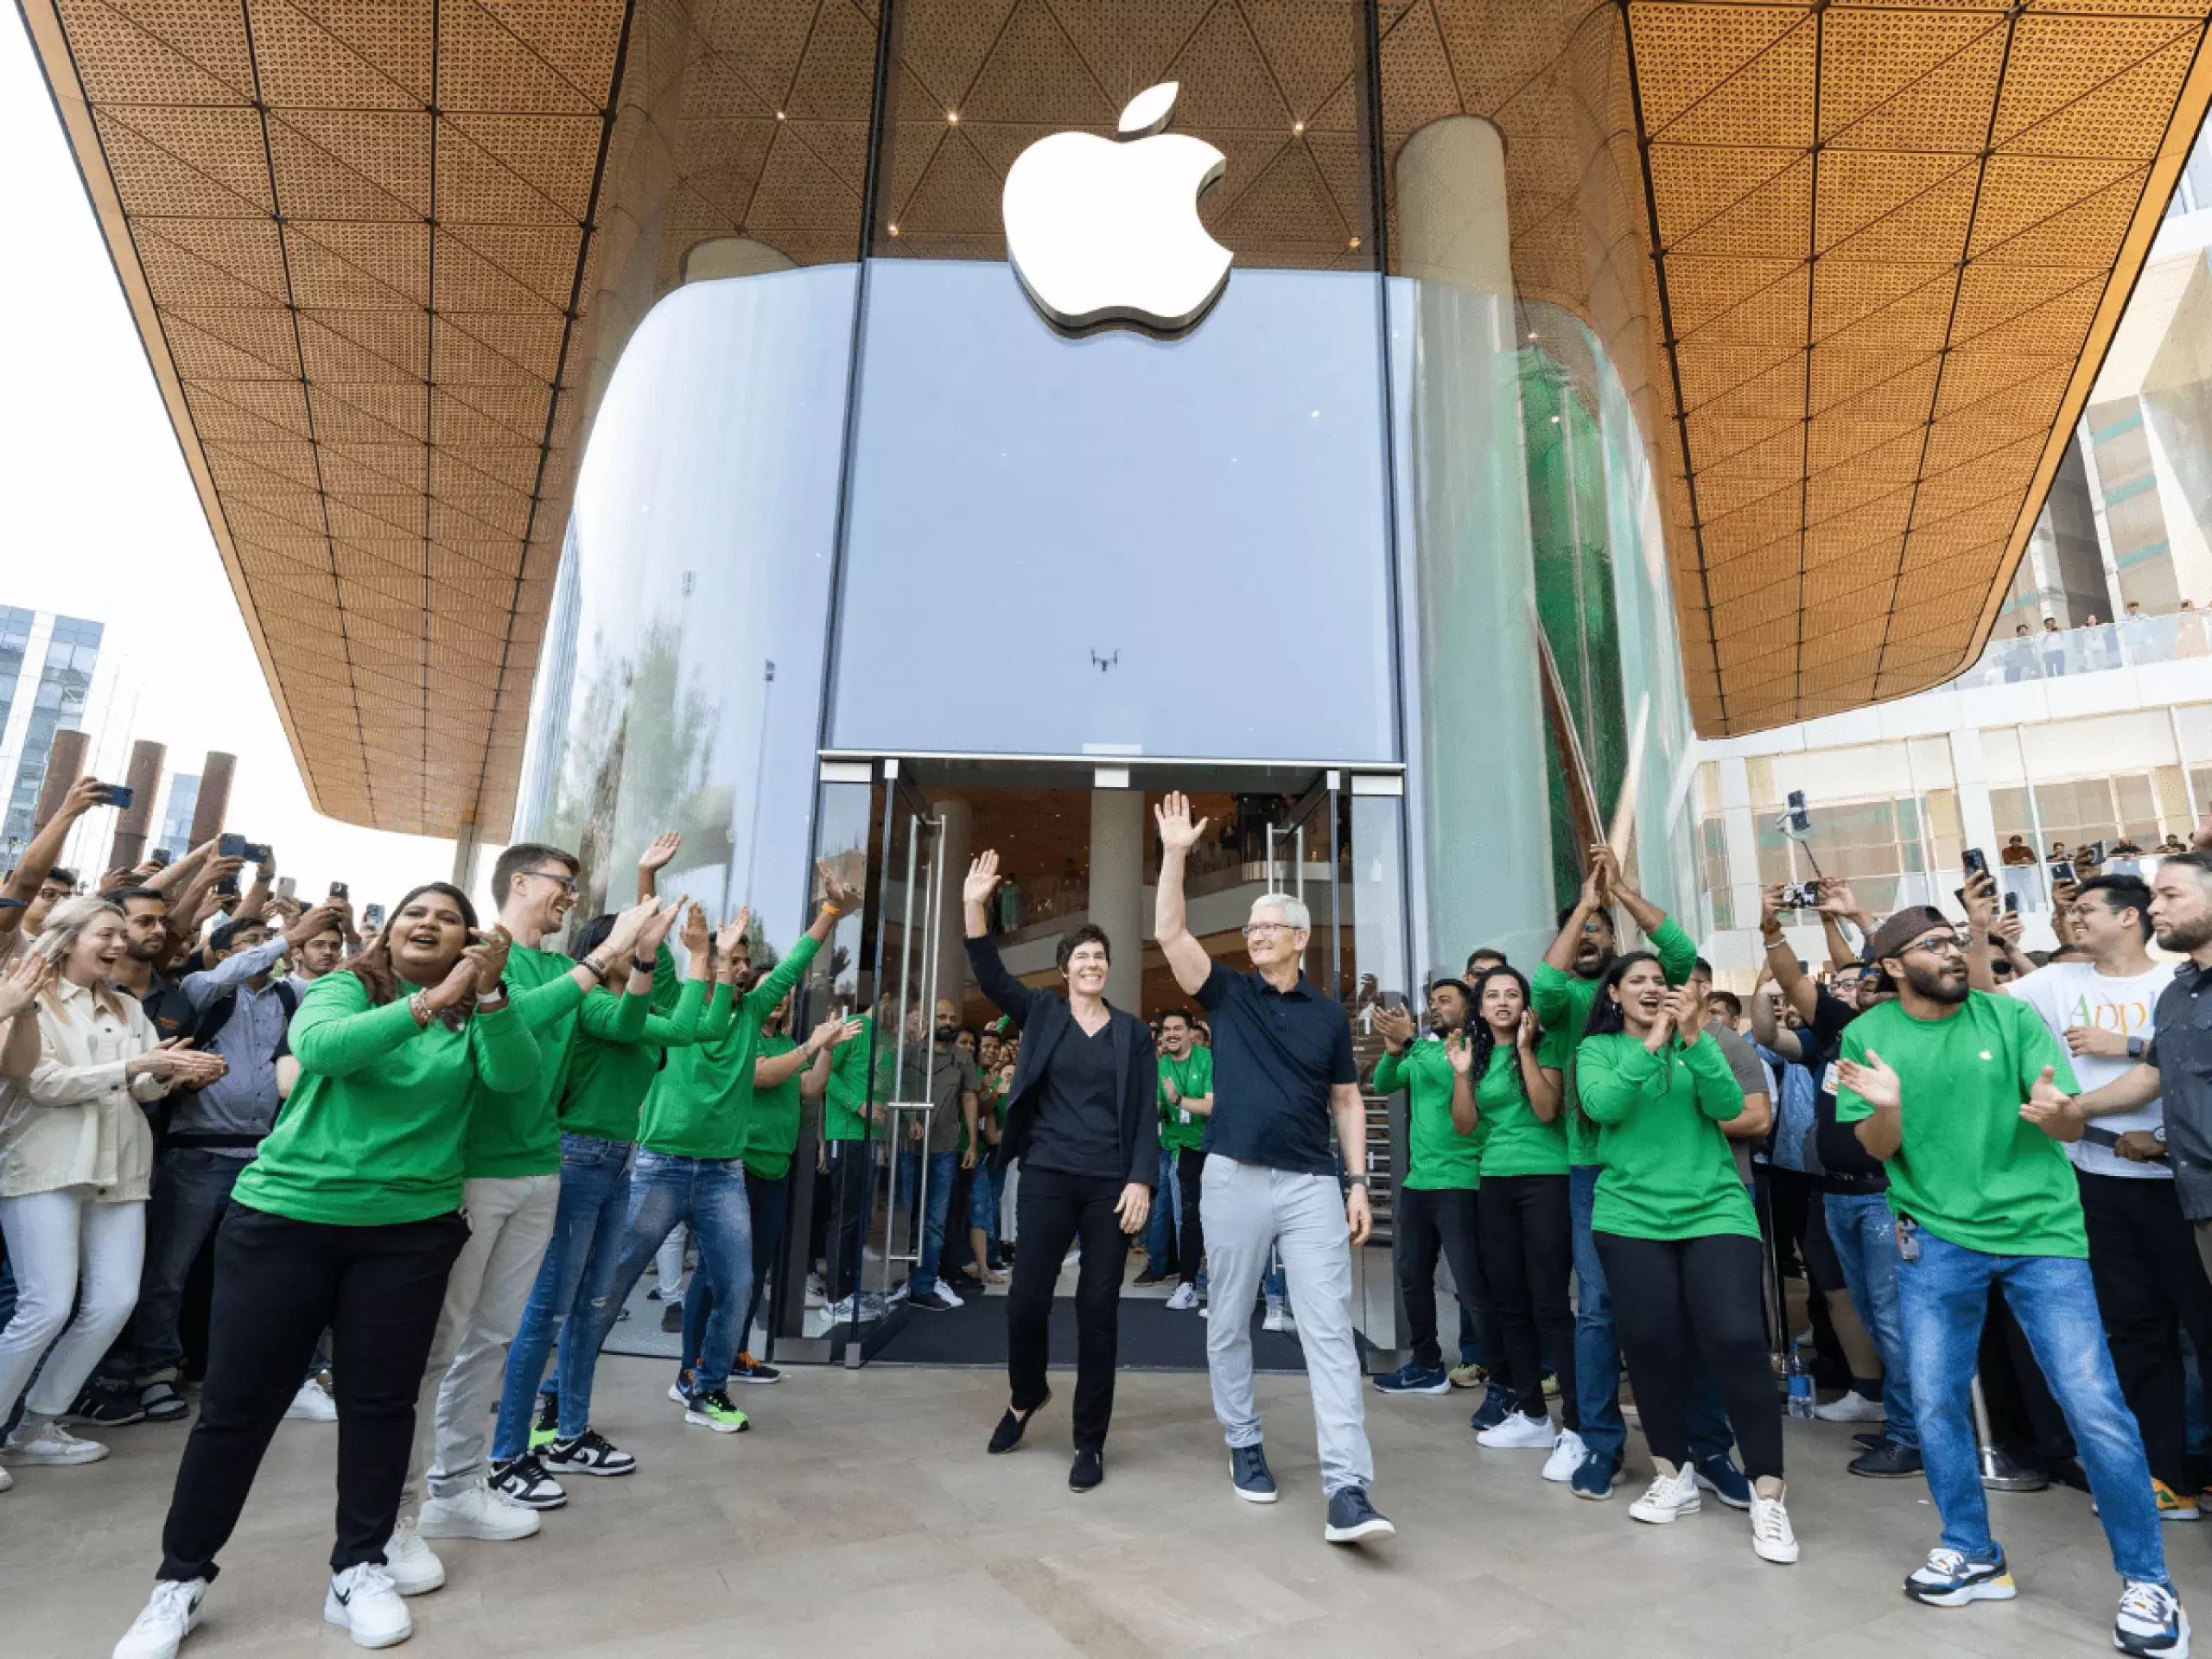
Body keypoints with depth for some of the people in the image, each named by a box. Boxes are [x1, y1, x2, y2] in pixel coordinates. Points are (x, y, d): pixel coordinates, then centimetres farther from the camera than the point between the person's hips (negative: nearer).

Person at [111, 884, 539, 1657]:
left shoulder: (475, 1014, 2)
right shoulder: (344, 988, -2)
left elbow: (514, 1075, -16)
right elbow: (318, 1046, -23)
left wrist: (491, 995, -29)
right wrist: (429, 1005, -35)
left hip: (411, 1229, 1)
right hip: (285, 1215, -1)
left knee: (381, 1401, 7)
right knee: (236, 1403, 8)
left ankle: (358, 1570, 24)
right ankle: (179, 1579, 29)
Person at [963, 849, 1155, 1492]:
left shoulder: (1132, 1031, 5)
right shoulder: (1042, 1013, 6)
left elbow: (1147, 1114, 2)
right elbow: (990, 976, -8)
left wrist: (1141, 1181, -8)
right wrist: (974, 907, -19)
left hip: (1111, 1183, 0)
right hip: (1048, 1175, 0)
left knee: (1098, 1309, 4)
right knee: (1026, 1297, 1)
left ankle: (1090, 1441, 20)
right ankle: (1026, 1396, 33)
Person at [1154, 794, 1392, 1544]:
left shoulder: (1329, 1012, 8)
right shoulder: (1228, 994, 4)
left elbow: (1347, 1101, 10)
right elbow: (1169, 933, -7)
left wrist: (1358, 1184, 2)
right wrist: (1175, 852, -14)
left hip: (1314, 1184, 0)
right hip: (1234, 1178, 0)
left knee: (1330, 1330, -5)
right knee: (1229, 1324, 11)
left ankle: (1347, 1491, -5)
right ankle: (1244, 1444, 31)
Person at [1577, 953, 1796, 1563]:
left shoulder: (1693, 1043, 7)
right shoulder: (1598, 1049, 4)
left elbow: (1728, 1105, -7)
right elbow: (1602, 1106, -14)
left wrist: (1694, 1038, -20)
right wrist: (1650, 1043, -19)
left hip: (1714, 1209, 0)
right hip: (1631, 1215, 0)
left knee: (1738, 1340, -10)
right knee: (1653, 1345, 2)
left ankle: (1768, 1496, 5)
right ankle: (1675, 1475, 23)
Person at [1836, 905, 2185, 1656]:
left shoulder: (2011, 1016, -4)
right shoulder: (1869, 1035, -4)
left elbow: (2073, 1126, -7)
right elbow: (1878, 1149, -3)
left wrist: (2053, 1113, -31)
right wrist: (1888, 1107, -26)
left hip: (2040, 1229, -1)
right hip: (1939, 1236, 1)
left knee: (2095, 1408, -2)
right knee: (1934, 1400, 6)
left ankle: (2147, 1581, 19)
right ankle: (1973, 1554, 26)